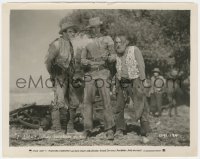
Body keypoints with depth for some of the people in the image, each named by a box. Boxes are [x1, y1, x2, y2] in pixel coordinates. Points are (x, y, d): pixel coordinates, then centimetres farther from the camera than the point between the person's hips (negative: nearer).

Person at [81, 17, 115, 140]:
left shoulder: (107, 39, 11)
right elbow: (82, 59, 13)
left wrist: (107, 58, -14)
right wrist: (85, 62, -10)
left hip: (103, 72, -2)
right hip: (90, 74, 2)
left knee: (106, 100, -9)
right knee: (87, 101, -3)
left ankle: (109, 130, -4)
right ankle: (88, 129, 5)